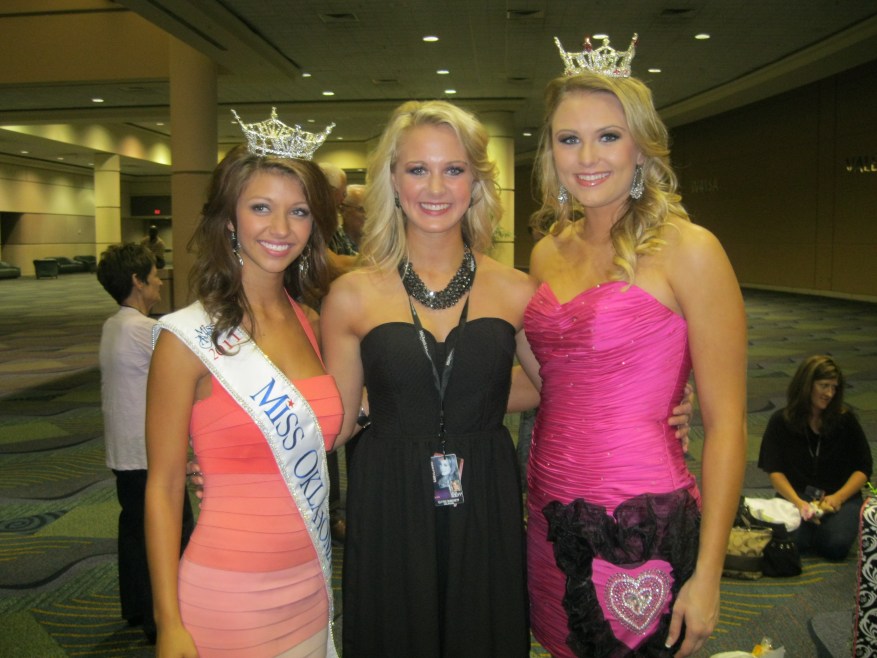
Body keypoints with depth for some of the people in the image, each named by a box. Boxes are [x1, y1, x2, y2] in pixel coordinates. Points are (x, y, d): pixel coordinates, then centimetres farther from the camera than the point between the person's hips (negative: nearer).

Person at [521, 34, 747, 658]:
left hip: (642, 523, -5)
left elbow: (726, 423, -11)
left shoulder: (687, 250, -11)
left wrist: (707, 574, -12)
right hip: (551, 513, 6)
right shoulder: (547, 254, 6)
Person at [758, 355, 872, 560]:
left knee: (836, 545, -28)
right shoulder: (781, 421, 2)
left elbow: (863, 467, 5)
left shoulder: (845, 419, 5)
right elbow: (775, 470, -3)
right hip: (796, 495, 0)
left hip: (841, 496, 1)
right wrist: (798, 502, -20)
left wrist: (838, 498, -11)